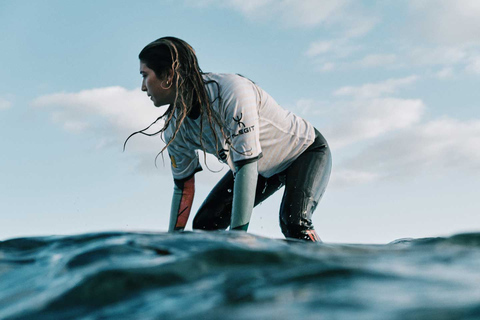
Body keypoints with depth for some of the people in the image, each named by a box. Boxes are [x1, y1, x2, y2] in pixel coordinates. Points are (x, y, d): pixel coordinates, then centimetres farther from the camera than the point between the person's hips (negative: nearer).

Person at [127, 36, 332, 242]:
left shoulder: (231, 91, -37)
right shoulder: (175, 128, -15)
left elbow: (247, 166, -40)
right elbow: (183, 187, -3)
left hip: (306, 150, -6)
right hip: (264, 169, 7)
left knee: (293, 224, -31)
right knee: (203, 225, -2)